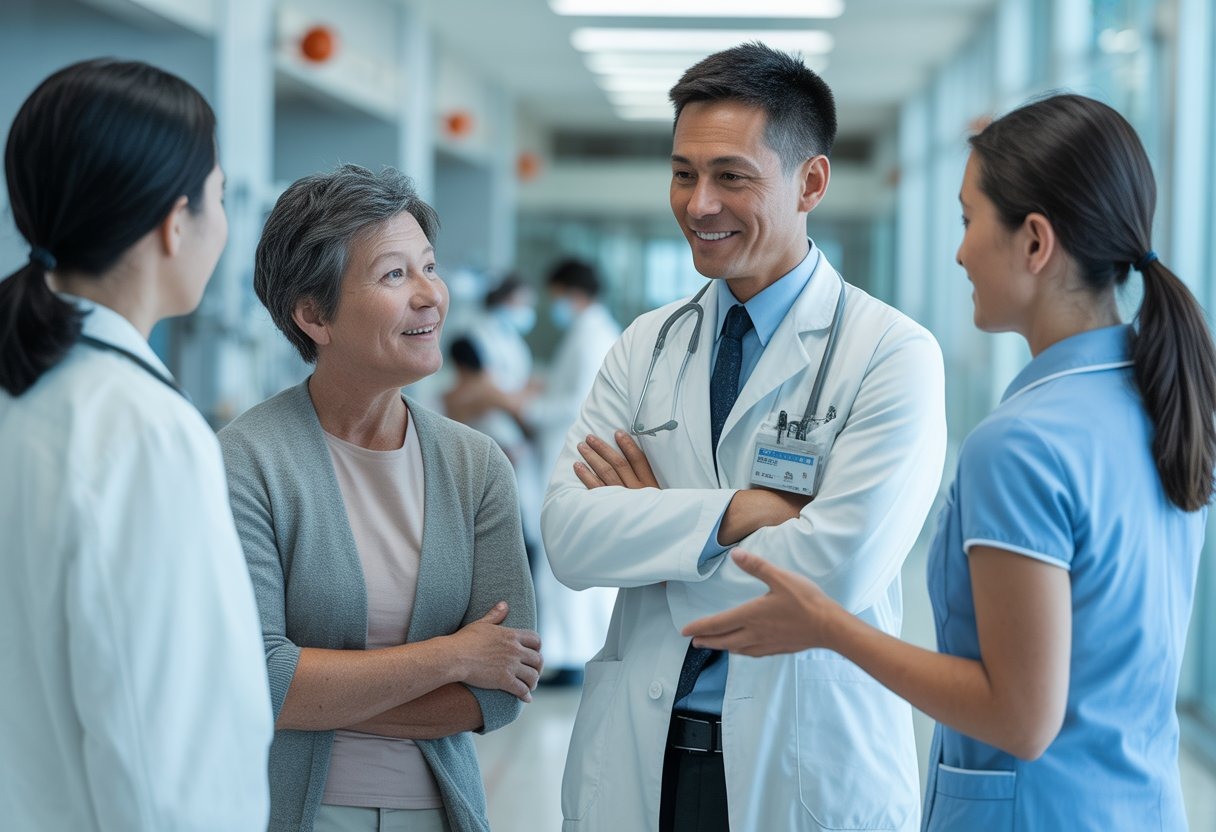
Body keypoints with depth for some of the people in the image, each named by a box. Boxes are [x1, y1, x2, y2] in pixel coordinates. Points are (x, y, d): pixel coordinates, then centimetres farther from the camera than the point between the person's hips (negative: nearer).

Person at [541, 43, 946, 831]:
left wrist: (648, 523, -9)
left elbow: (835, 572, -20)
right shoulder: (647, 345, 5)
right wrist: (730, 514, -19)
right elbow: (569, 536, -6)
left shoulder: (894, 354, -10)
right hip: (637, 762, 4)